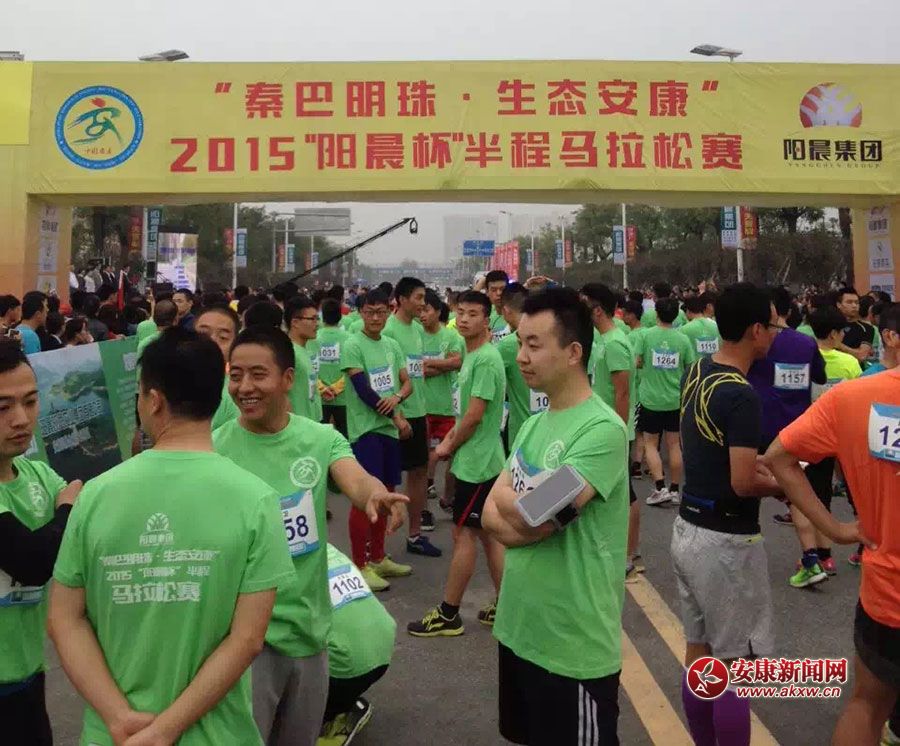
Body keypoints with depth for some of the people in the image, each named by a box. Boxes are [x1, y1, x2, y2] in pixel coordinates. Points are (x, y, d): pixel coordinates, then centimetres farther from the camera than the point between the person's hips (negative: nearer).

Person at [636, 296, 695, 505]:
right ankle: (674, 490, 17)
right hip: (675, 399, 2)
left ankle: (660, 488, -1)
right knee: (674, 444, 11)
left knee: (650, 443, 8)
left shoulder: (646, 335, -10)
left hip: (651, 398, -2)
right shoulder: (682, 339, -4)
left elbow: (637, 362, -9)